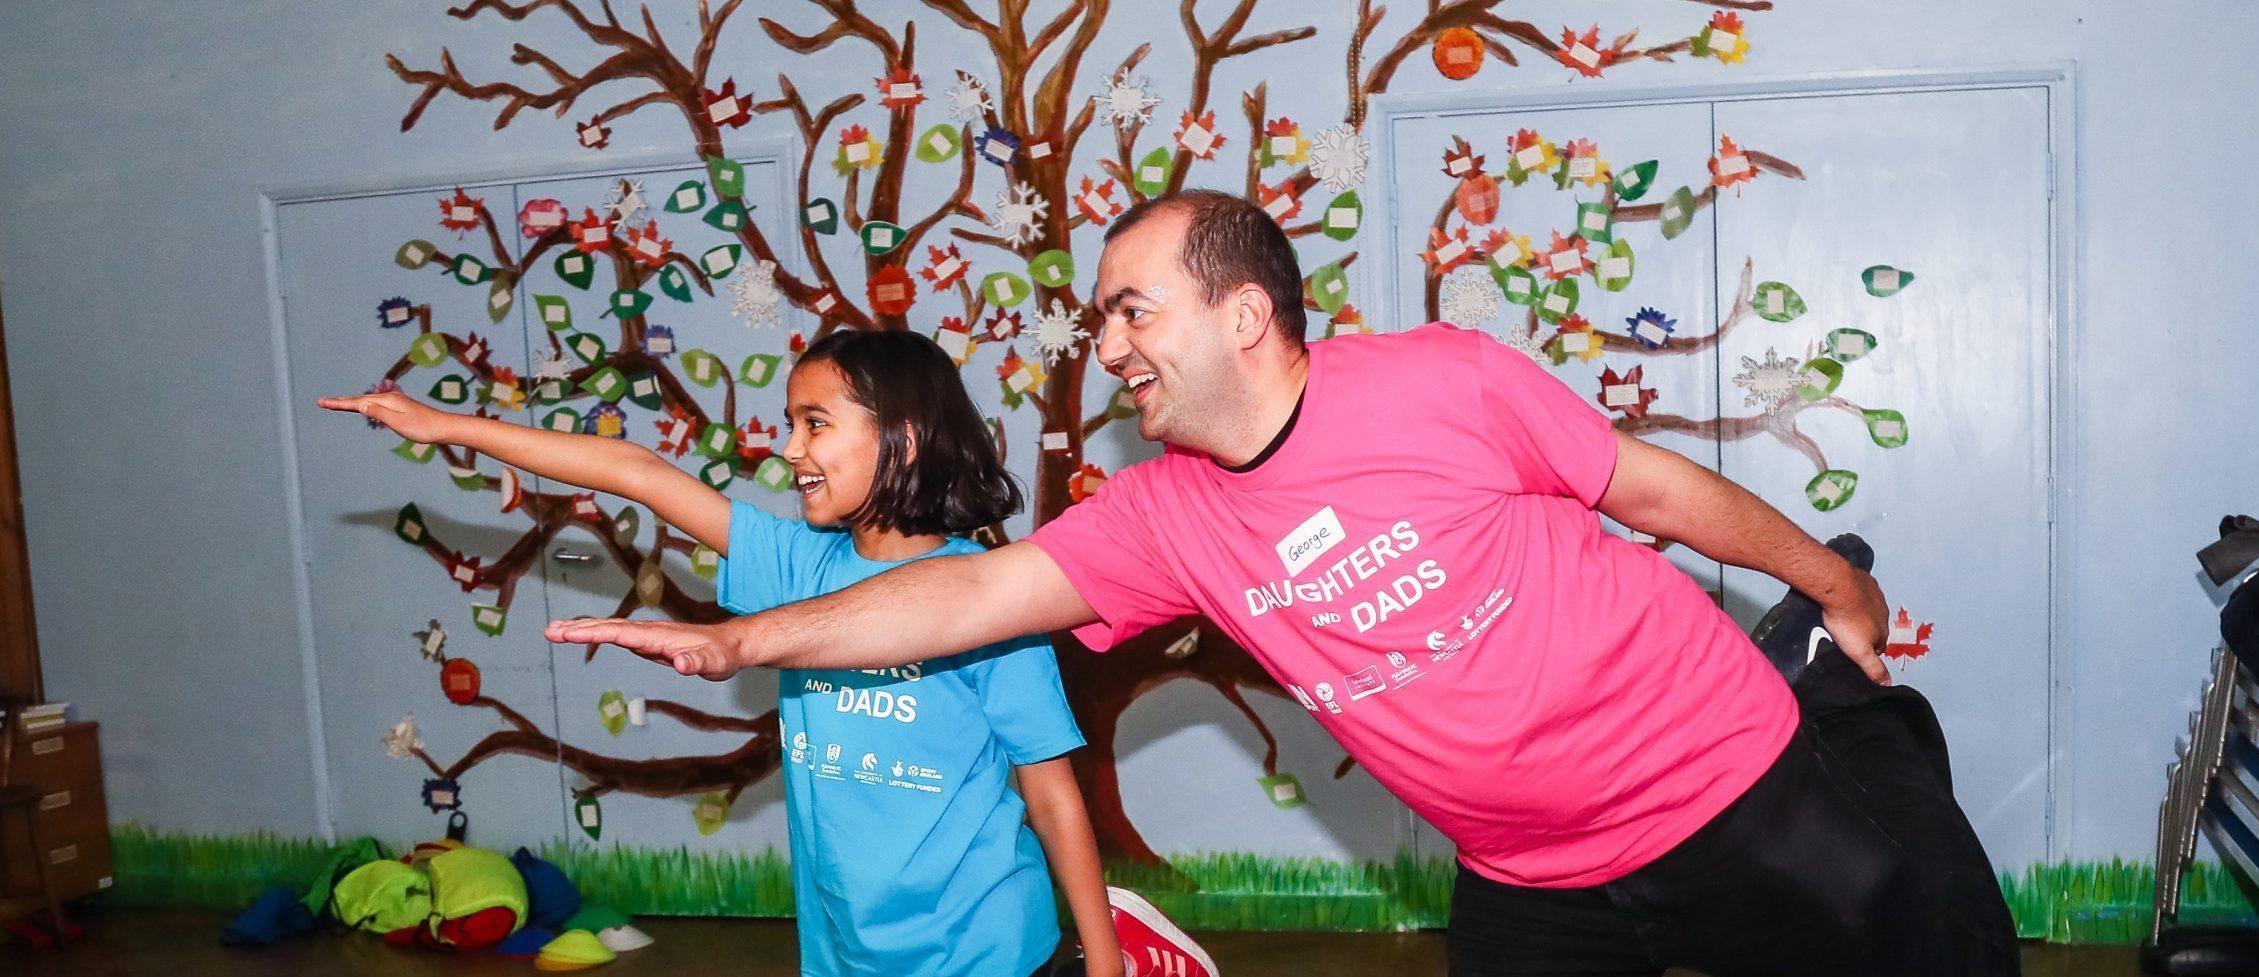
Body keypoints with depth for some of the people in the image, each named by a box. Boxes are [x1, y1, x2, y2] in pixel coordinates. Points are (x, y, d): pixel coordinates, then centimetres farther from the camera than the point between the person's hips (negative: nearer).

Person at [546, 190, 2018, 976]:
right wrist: (739, 640, -12)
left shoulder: (1441, 381, -18)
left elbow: (1648, 483, -7)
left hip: (1730, 789, -3)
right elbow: (972, 592, -7)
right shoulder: (1166, 513, -7)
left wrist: (1837, 585, 6)